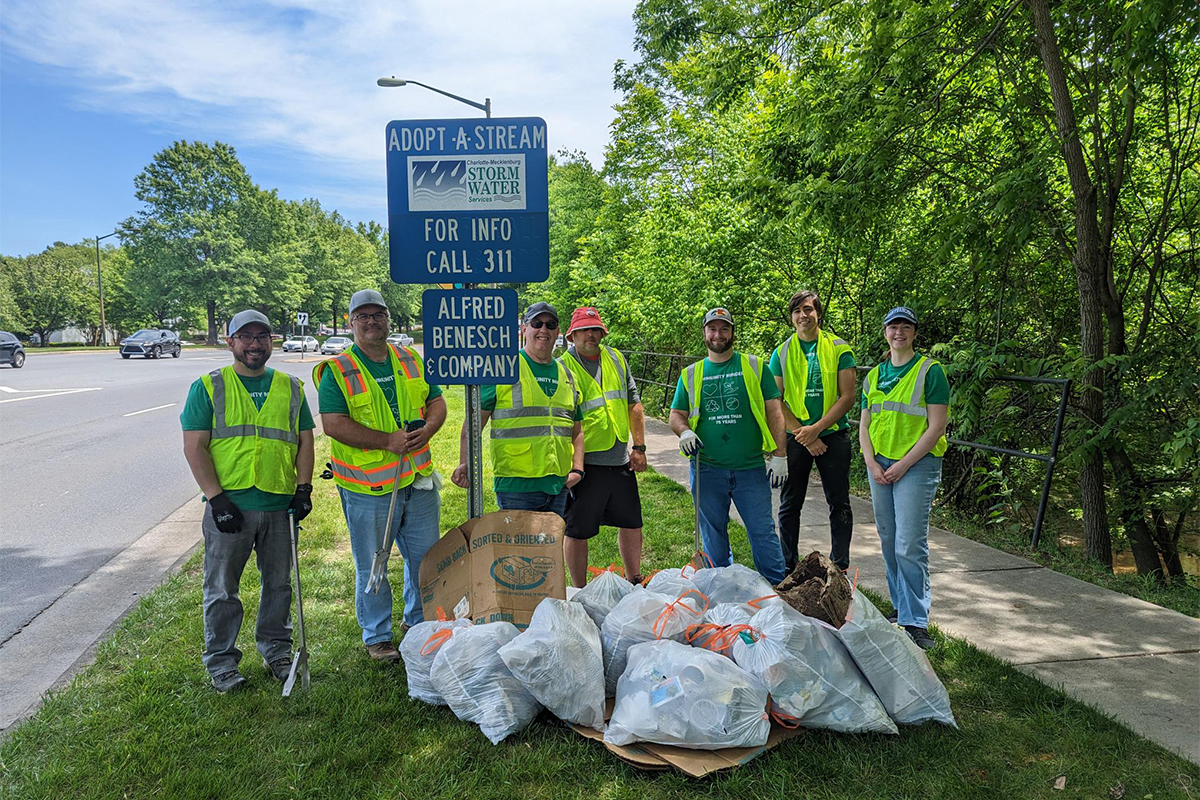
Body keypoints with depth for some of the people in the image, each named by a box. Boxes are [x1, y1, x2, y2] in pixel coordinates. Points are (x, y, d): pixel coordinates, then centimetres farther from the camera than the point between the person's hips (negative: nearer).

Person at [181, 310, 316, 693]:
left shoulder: (290, 388, 11)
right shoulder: (209, 387, 2)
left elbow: (305, 441, 12)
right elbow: (194, 448, -4)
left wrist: (304, 487, -1)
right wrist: (217, 499, -12)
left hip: (279, 506, 3)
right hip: (228, 506, -3)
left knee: (279, 583, 14)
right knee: (222, 589, 6)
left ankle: (276, 649, 30)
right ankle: (221, 662, 21)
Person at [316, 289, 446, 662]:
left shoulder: (411, 361, 9)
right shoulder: (337, 371, -7)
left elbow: (436, 402, 11)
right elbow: (334, 424, -17)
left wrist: (427, 429, -11)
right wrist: (389, 441, -22)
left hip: (419, 481, 5)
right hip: (368, 489, -5)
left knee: (427, 558, 17)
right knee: (371, 566, 8)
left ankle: (419, 621, 39)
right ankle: (376, 636, 28)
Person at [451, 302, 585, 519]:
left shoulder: (566, 375, 15)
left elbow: (576, 430, 21)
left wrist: (577, 468, 7)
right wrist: (465, 462, -16)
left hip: (559, 484, 6)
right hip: (515, 484, -6)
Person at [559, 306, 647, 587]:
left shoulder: (616, 359, 9)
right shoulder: (562, 368, -8)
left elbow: (633, 404, 15)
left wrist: (639, 447, 10)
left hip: (621, 460, 6)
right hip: (585, 463, -5)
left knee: (631, 523, 15)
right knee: (577, 531, 4)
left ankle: (635, 583, 32)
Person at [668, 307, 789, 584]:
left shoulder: (754, 367, 5)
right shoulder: (691, 374, 11)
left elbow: (774, 412, 2)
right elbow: (676, 414, 13)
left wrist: (780, 456, -5)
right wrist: (684, 432, -10)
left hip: (750, 468, -2)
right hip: (707, 469, 2)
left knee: (763, 531, -1)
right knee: (713, 536, 11)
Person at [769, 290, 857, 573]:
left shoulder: (839, 349, 0)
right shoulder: (782, 353, 4)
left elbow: (847, 397, -5)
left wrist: (816, 428, -15)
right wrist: (802, 434, -11)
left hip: (833, 435, -1)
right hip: (795, 438, 1)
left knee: (839, 504, 5)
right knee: (790, 505, 7)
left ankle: (839, 567, 18)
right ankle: (788, 568, 20)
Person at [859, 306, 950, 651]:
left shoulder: (930, 371, -4)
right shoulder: (874, 375, 13)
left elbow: (936, 427, -10)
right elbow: (865, 425, 13)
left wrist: (903, 464, -14)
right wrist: (872, 464, -2)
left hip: (916, 464, -6)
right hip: (879, 465, 6)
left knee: (910, 545, -10)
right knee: (889, 541, 12)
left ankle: (917, 624, -2)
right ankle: (902, 609, 25)